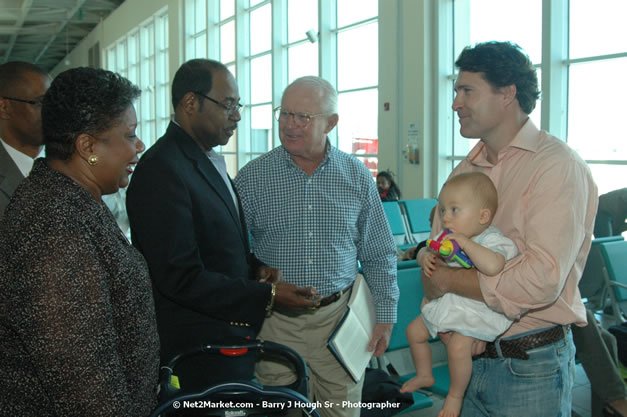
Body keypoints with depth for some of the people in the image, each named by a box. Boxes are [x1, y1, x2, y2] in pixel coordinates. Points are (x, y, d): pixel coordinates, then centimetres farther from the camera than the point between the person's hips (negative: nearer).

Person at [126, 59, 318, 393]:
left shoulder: (210, 162, 11)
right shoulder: (161, 170, -21)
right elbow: (181, 276, -24)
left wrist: (255, 267, 1)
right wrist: (267, 296, -22)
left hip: (232, 339, 9)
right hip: (198, 355, -9)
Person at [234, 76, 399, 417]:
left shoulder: (357, 177, 0)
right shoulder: (251, 178, -5)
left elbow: (379, 255, 6)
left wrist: (385, 315, 3)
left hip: (340, 316, 1)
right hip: (276, 322, -1)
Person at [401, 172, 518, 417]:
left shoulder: (491, 239, -22)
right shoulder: (447, 238, 2)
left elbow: (493, 266, -43)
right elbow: (428, 251, 14)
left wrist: (466, 243, -39)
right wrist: (426, 257, -10)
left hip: (475, 310, -8)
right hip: (445, 303, 8)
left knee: (458, 346, -27)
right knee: (414, 331, 14)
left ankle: (455, 396, 0)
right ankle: (424, 376, 39)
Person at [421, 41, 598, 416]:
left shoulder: (557, 166, -16)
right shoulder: (466, 170, 7)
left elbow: (542, 280, -26)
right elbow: (435, 253, 5)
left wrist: (445, 280, -16)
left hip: (532, 367, -6)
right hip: (469, 357, 6)